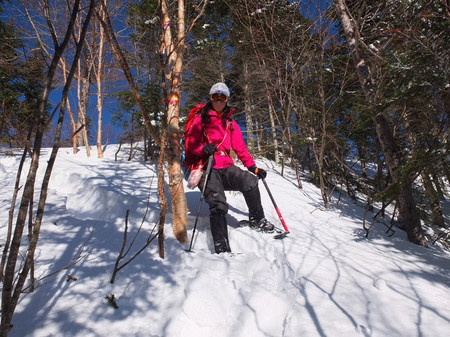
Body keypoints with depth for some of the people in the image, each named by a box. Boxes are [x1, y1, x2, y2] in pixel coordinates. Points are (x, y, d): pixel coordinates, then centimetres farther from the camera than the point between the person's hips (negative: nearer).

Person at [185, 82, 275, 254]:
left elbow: (240, 148, 15)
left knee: (250, 181, -24)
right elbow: (190, 144, 0)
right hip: (207, 169, -3)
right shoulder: (201, 119, 7)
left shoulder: (230, 123, 20)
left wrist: (253, 167, 2)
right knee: (218, 206, -23)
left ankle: (257, 220, -2)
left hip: (226, 168, 4)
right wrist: (204, 149, -23)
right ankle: (222, 249, -26)